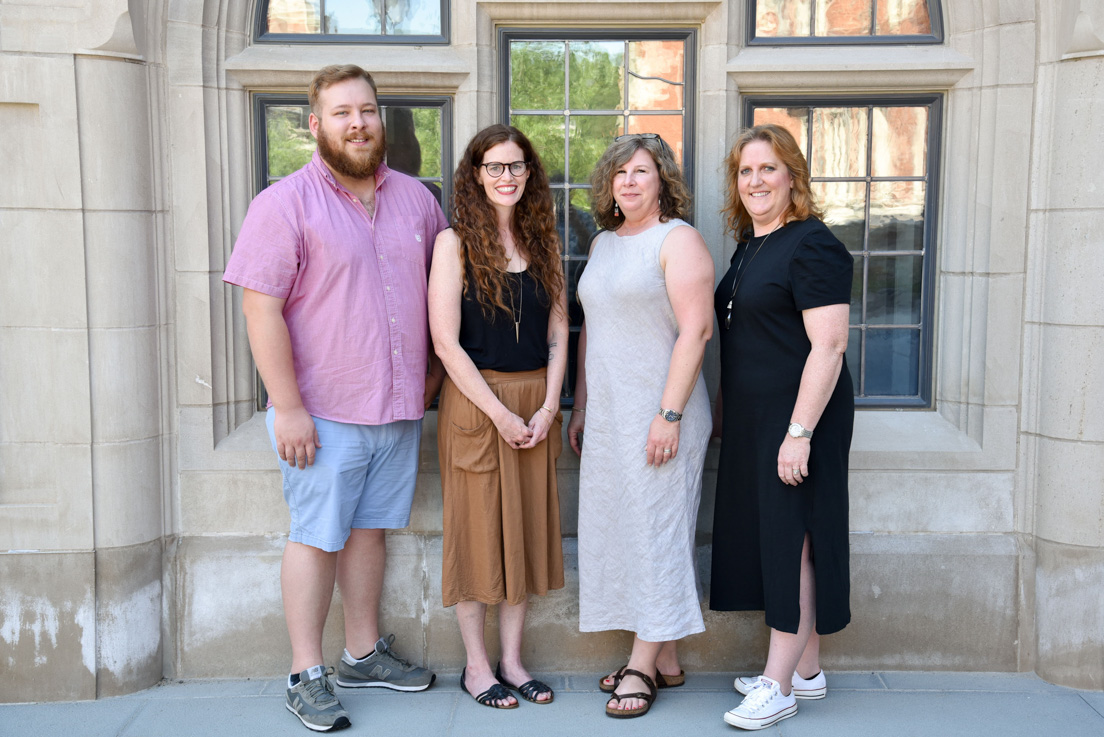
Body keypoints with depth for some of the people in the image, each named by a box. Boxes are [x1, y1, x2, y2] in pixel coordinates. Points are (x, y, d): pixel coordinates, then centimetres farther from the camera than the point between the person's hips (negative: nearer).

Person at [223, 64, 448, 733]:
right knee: (317, 537, 3)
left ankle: (364, 653, 31)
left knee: (371, 528, 16)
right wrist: (288, 407, -17)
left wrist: (434, 372, 14)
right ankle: (307, 675, 17)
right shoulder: (286, 203, -9)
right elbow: (262, 308, -13)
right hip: (324, 413, -5)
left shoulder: (416, 198, 8)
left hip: (400, 406, 5)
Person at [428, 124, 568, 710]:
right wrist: (500, 412, -14)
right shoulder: (455, 243, -6)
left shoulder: (541, 242, 9)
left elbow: (557, 331, 8)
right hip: (475, 402, -5)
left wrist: (549, 406, -4)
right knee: (477, 530, 4)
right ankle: (476, 665, 19)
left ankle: (512, 658, 23)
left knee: (527, 529, 10)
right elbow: (445, 340, -11)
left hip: (536, 404, 5)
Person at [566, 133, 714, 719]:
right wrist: (580, 406, 17)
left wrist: (669, 414, -20)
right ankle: (665, 660, 22)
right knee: (619, 528, 10)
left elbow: (694, 331, -15)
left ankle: (642, 667, 10)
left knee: (656, 528, 0)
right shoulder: (603, 243, 16)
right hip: (607, 416, 8)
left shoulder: (677, 239, -8)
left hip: (659, 414, -8)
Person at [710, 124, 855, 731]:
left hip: (797, 418, -9)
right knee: (772, 536, 13)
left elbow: (828, 346, -19)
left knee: (791, 539, -2)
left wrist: (799, 432, -23)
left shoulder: (812, 246, -13)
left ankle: (778, 685, 8)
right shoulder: (749, 245, 14)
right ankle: (806, 669, 26)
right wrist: (724, 407, 21)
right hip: (752, 420, 9)